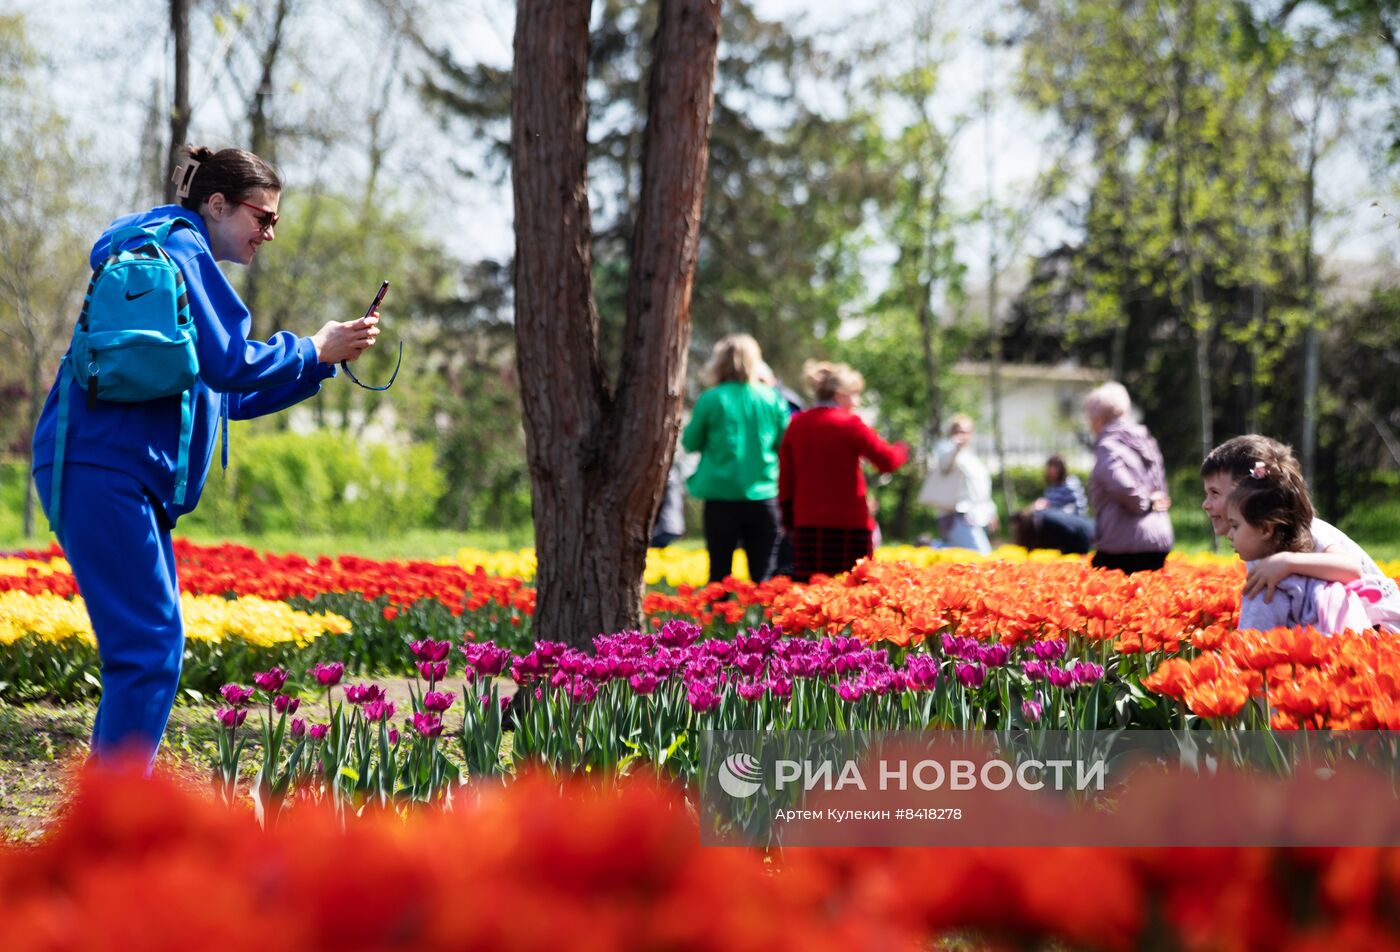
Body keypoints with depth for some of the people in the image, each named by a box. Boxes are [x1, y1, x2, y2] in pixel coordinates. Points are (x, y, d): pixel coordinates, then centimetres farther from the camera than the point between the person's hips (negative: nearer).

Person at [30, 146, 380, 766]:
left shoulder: (185, 256, 26)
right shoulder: (177, 248, -6)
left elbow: (234, 397, 25)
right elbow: (226, 364, -16)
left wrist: (325, 361, 17)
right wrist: (312, 350, -2)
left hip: (123, 474, 11)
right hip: (100, 466, -11)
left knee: (150, 645, 10)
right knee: (149, 644, -13)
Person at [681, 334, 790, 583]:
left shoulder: (710, 400, -7)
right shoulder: (771, 398, 0)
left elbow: (689, 443, 2)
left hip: (721, 497, -2)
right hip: (763, 495, 2)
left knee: (719, 573, 7)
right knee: (763, 574, 5)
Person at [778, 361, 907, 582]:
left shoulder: (796, 424, 8)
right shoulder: (849, 423, -8)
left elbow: (785, 477, 11)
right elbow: (887, 460, -9)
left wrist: (788, 518, 18)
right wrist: (902, 450, 13)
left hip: (806, 522, 5)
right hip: (849, 522, -5)